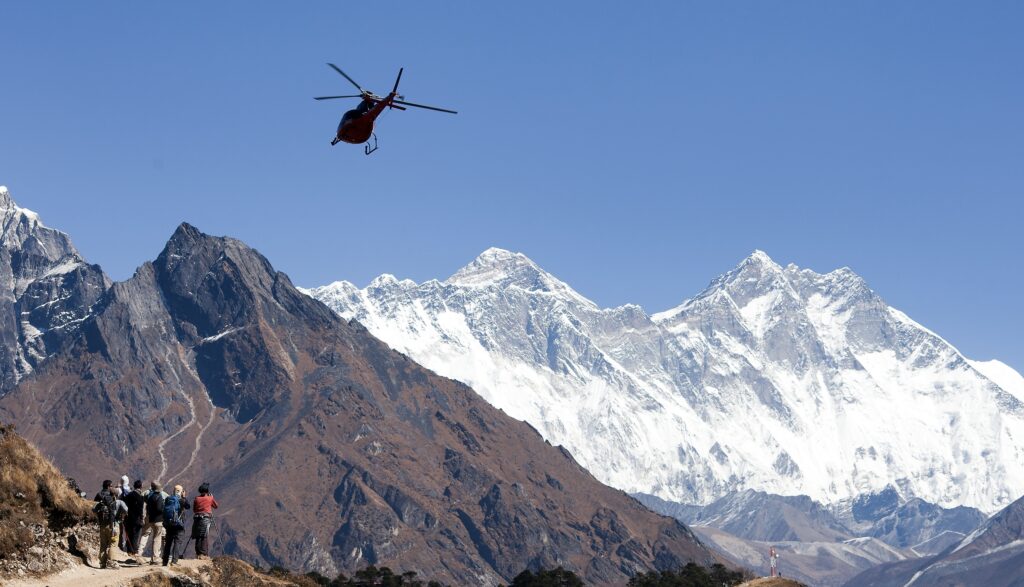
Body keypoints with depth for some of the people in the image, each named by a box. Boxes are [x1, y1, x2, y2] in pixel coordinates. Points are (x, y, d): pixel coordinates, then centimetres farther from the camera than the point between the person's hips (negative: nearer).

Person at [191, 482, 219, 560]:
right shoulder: (210, 498, 2)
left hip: (197, 518, 3)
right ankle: (204, 554, -11)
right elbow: (216, 506, 18)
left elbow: (194, 510, 13)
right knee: (205, 537, -5)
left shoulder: (196, 499, 7)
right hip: (206, 518, -3)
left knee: (198, 537, 8)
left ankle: (198, 554, 7)